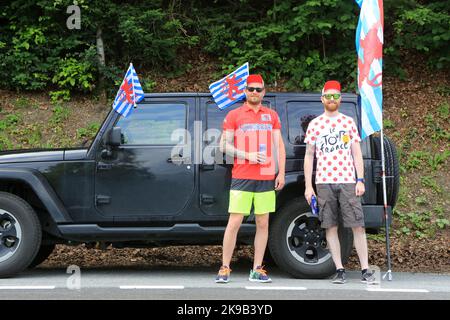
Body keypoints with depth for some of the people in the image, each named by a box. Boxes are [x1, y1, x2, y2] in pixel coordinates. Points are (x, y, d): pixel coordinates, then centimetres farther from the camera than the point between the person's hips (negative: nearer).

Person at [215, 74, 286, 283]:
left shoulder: (272, 115, 14)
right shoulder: (234, 115, 6)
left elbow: (279, 146, 13)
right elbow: (224, 146, 1)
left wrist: (281, 173, 4)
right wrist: (247, 155, -11)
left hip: (267, 178, 3)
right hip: (241, 178, -3)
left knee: (263, 224, 4)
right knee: (234, 223, -5)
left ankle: (257, 270, 10)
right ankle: (224, 269, 1)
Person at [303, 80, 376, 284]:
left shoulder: (348, 122, 10)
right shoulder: (314, 124, 9)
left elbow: (357, 153, 10)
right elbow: (309, 156, 9)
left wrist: (360, 180, 1)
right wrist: (308, 186, 2)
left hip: (348, 181, 0)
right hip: (324, 183, 0)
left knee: (357, 226, -4)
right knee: (331, 227, 2)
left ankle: (365, 270, 1)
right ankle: (339, 270, 8)